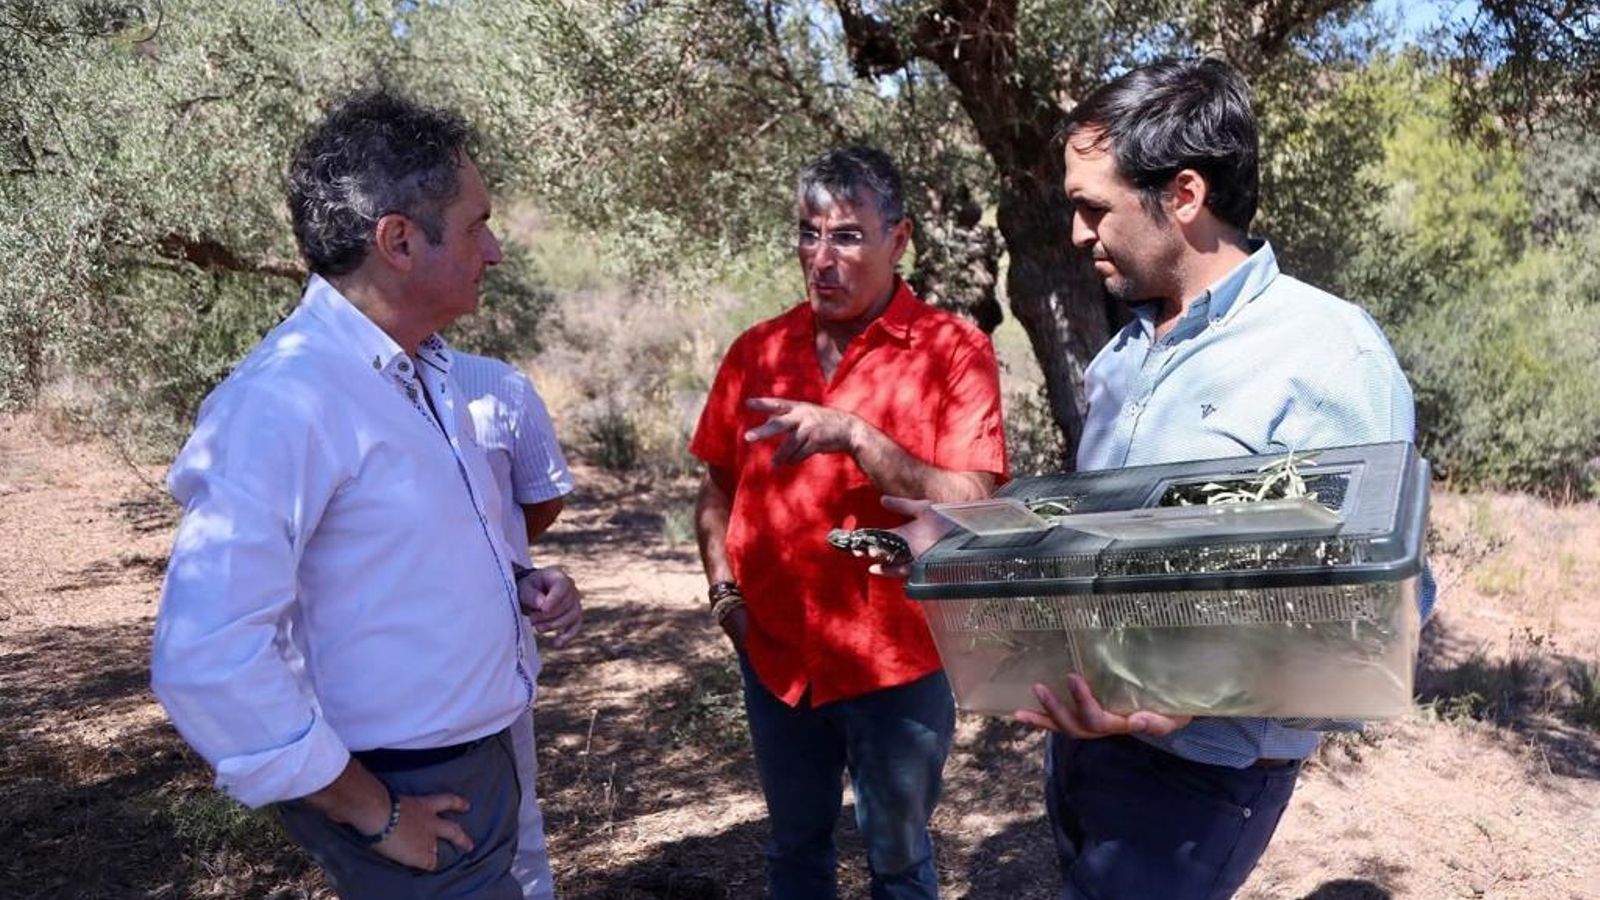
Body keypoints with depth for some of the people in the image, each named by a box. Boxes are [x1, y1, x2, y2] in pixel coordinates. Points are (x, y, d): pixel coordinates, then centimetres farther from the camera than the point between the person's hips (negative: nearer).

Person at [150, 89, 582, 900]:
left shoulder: (421, 371, 6)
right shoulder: (285, 401, -24)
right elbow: (207, 662, -29)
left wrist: (517, 586, -1)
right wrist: (371, 812, -19)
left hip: (475, 768, 9)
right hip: (409, 800, -9)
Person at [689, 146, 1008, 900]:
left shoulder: (954, 350, -11)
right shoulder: (757, 351, 1)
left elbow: (969, 507, -20)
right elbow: (718, 488, 12)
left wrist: (855, 436, -30)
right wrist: (725, 587, -1)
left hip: (898, 663, -3)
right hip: (776, 657, 4)